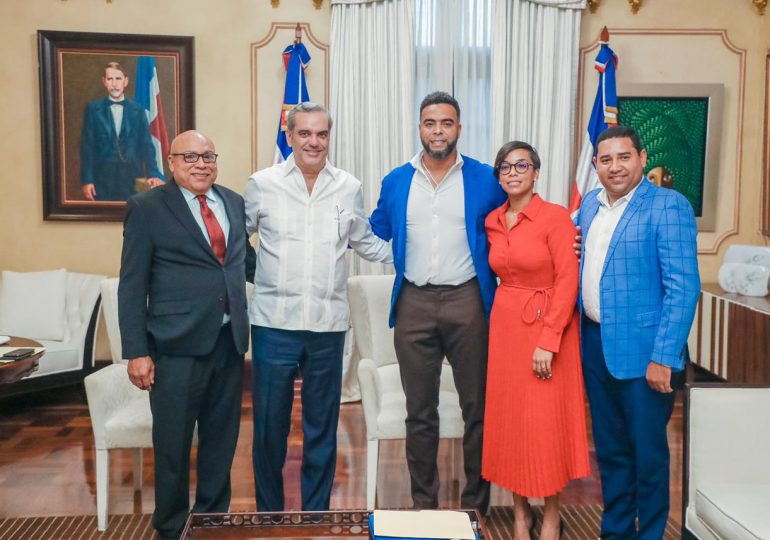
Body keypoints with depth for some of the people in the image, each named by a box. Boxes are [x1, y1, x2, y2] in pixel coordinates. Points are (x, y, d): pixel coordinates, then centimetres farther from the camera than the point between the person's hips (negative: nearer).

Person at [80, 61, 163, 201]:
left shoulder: (138, 110, 7)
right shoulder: (93, 109, 5)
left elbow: (146, 146, 4)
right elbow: (87, 147, 3)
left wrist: (153, 174, -9)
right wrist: (87, 180, -4)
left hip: (132, 180, 1)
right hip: (102, 180, 0)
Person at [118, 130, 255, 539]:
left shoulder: (234, 203, 10)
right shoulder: (147, 207, -4)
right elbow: (132, 286, -6)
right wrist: (136, 352, -10)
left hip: (229, 340, 5)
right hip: (177, 345, -4)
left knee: (222, 439, 15)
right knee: (173, 444, 8)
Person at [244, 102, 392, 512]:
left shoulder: (350, 188, 7)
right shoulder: (262, 184, 2)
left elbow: (365, 242, 19)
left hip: (328, 324, 2)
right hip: (274, 321, -1)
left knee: (322, 426, 12)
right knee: (269, 422, 6)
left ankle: (316, 513, 28)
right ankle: (269, 512, 25)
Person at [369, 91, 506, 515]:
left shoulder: (484, 179, 1)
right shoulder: (396, 181, 8)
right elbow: (375, 232, 17)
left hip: (467, 302, -1)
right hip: (414, 303, 2)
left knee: (477, 408, 6)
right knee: (419, 412, 10)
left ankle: (476, 503, 22)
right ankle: (423, 502, 25)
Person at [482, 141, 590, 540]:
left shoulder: (556, 217, -10)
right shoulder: (493, 222, 7)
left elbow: (568, 280, -14)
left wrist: (548, 340, -19)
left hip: (547, 327, -5)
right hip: (504, 324, 5)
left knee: (546, 422, 1)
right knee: (507, 419, 8)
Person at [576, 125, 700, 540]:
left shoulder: (668, 206, -10)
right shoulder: (589, 203, 9)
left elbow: (683, 287, -15)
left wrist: (663, 357, -19)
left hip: (643, 351, -6)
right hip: (595, 344, 6)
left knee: (647, 453, 8)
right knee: (609, 449, 17)